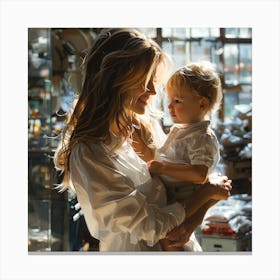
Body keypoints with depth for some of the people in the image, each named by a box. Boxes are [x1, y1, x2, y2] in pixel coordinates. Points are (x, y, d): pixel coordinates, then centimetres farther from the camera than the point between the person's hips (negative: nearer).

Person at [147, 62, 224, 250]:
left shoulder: (203, 137, -15)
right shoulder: (179, 129, 15)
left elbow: (200, 174, -30)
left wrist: (162, 168, -28)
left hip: (182, 203, -9)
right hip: (164, 194, 9)